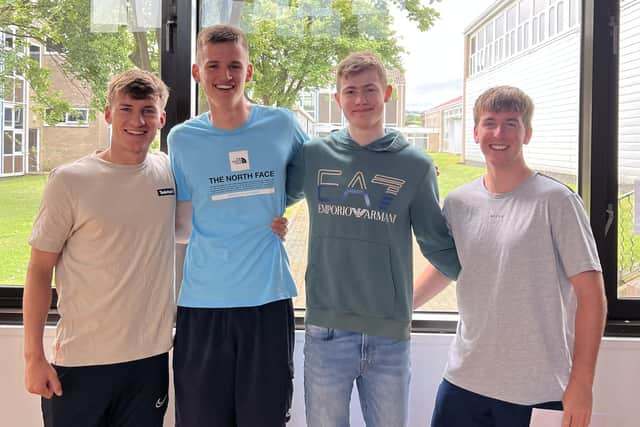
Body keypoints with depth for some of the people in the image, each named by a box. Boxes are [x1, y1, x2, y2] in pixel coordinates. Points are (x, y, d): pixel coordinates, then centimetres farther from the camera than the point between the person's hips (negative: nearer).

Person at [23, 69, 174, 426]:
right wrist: (34, 356, -7)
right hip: (82, 362, -3)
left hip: (151, 357, 3)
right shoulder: (70, 181, -9)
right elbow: (40, 269, -4)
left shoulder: (170, 172, 2)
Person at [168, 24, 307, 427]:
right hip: (202, 303, 1)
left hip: (268, 299, 0)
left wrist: (276, 213, 4)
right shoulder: (183, 138, 2)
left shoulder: (282, 125, 0)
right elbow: (182, 228, 8)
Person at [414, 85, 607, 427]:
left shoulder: (555, 200, -9)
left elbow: (590, 293, -9)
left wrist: (581, 384, -12)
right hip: (464, 378, 4)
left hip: (536, 389, -4)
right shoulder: (457, 203, 4)